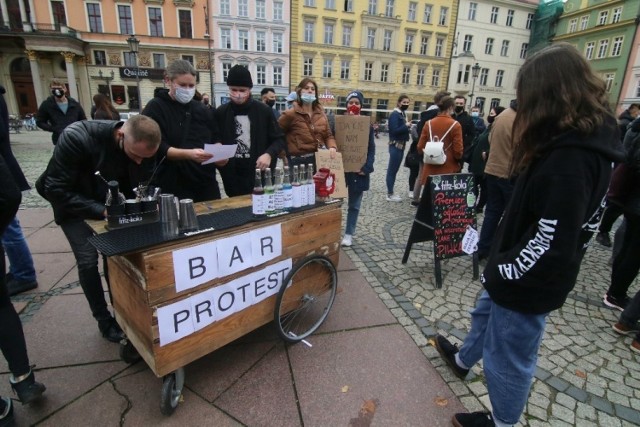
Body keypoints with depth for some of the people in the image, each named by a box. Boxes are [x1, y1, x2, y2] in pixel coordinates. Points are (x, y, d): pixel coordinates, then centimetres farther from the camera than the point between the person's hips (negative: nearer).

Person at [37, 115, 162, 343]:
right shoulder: (76, 137, -37)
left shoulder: (143, 147, -23)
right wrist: (102, 211, -38)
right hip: (71, 199, -3)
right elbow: (56, 190, -31)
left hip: (110, 198, 4)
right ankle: (104, 319, 12)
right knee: (88, 260, -9)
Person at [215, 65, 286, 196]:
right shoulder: (220, 113, 4)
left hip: (260, 176, -1)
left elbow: (279, 139, 4)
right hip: (232, 178, 1)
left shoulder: (264, 111, 0)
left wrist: (269, 154, -14)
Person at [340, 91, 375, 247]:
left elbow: (371, 149, 1)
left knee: (354, 205, 8)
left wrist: (366, 168, -13)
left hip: (358, 171, 0)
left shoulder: (367, 125, 2)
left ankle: (349, 233, 20)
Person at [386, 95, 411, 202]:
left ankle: (390, 192, 20)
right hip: (395, 146, -9)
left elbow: (401, 128, 12)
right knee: (392, 170, -4)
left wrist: (407, 126, -5)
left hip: (401, 145, 9)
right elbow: (394, 130, -20)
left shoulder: (403, 114, 14)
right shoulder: (395, 114, -12)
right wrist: (406, 126, -14)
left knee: (394, 169, 12)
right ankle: (390, 194, 1)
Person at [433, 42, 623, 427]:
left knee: (508, 356, 12)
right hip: (521, 272, 10)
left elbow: (552, 240, -29)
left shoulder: (571, 158, -28)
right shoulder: (580, 140, 5)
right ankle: (463, 359, 58)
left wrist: (506, 270, -15)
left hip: (530, 282, -10)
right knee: (486, 314, 30)